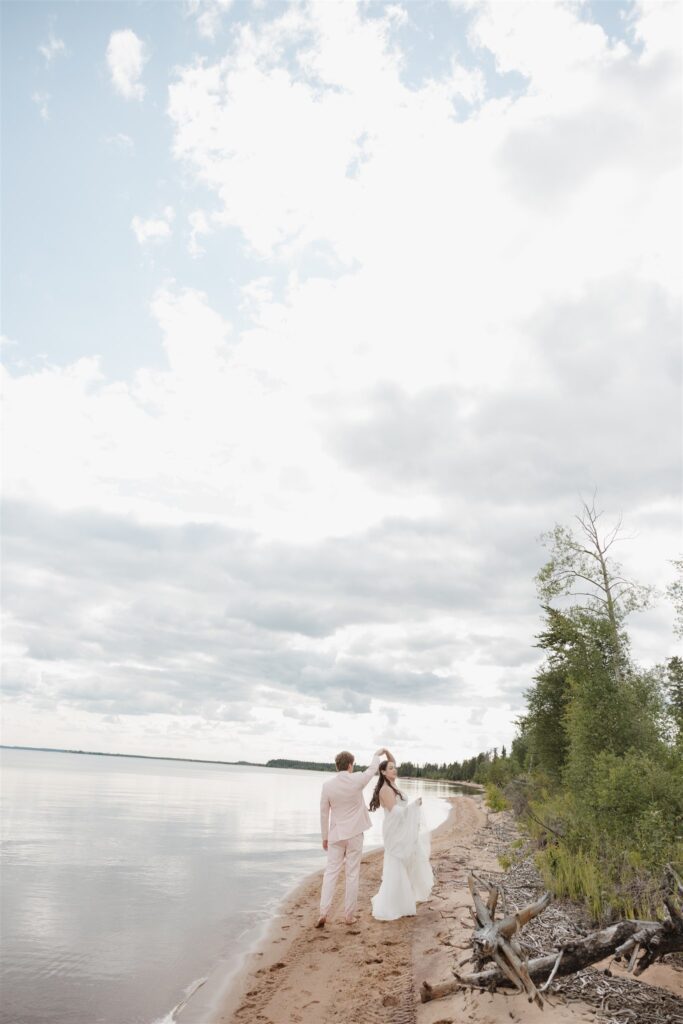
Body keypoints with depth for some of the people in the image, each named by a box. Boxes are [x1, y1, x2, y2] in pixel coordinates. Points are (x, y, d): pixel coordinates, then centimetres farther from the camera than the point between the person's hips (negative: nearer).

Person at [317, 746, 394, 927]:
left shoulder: (327, 785, -9)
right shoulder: (357, 780, -13)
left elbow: (324, 813, -1)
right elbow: (372, 769, 6)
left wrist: (325, 837, 10)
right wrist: (378, 753, 25)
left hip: (336, 835, 1)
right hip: (354, 834, -1)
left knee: (331, 872, 7)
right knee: (352, 874, 7)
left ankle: (323, 913, -1)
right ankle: (349, 915, 13)